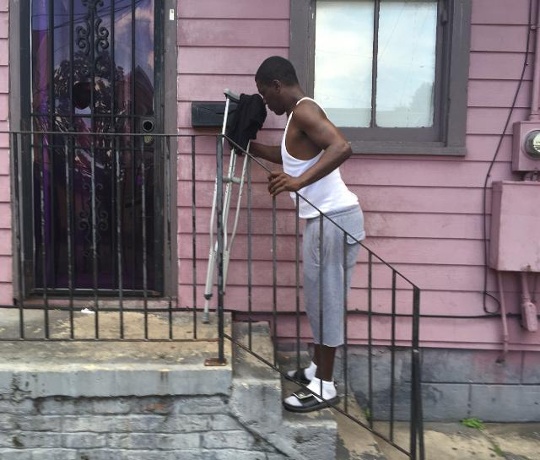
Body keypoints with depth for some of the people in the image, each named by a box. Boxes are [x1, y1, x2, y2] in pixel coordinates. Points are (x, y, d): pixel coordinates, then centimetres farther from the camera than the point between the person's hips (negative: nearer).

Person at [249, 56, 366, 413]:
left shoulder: (304, 110, -14)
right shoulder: (300, 113, 18)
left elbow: (341, 147, -31)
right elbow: (295, 156, 35)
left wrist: (299, 182, -37)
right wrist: (249, 147, 33)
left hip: (334, 219, -10)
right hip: (324, 219, 10)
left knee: (327, 299, -3)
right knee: (319, 298, 17)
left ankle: (325, 387, 9)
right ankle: (317, 369, 31)